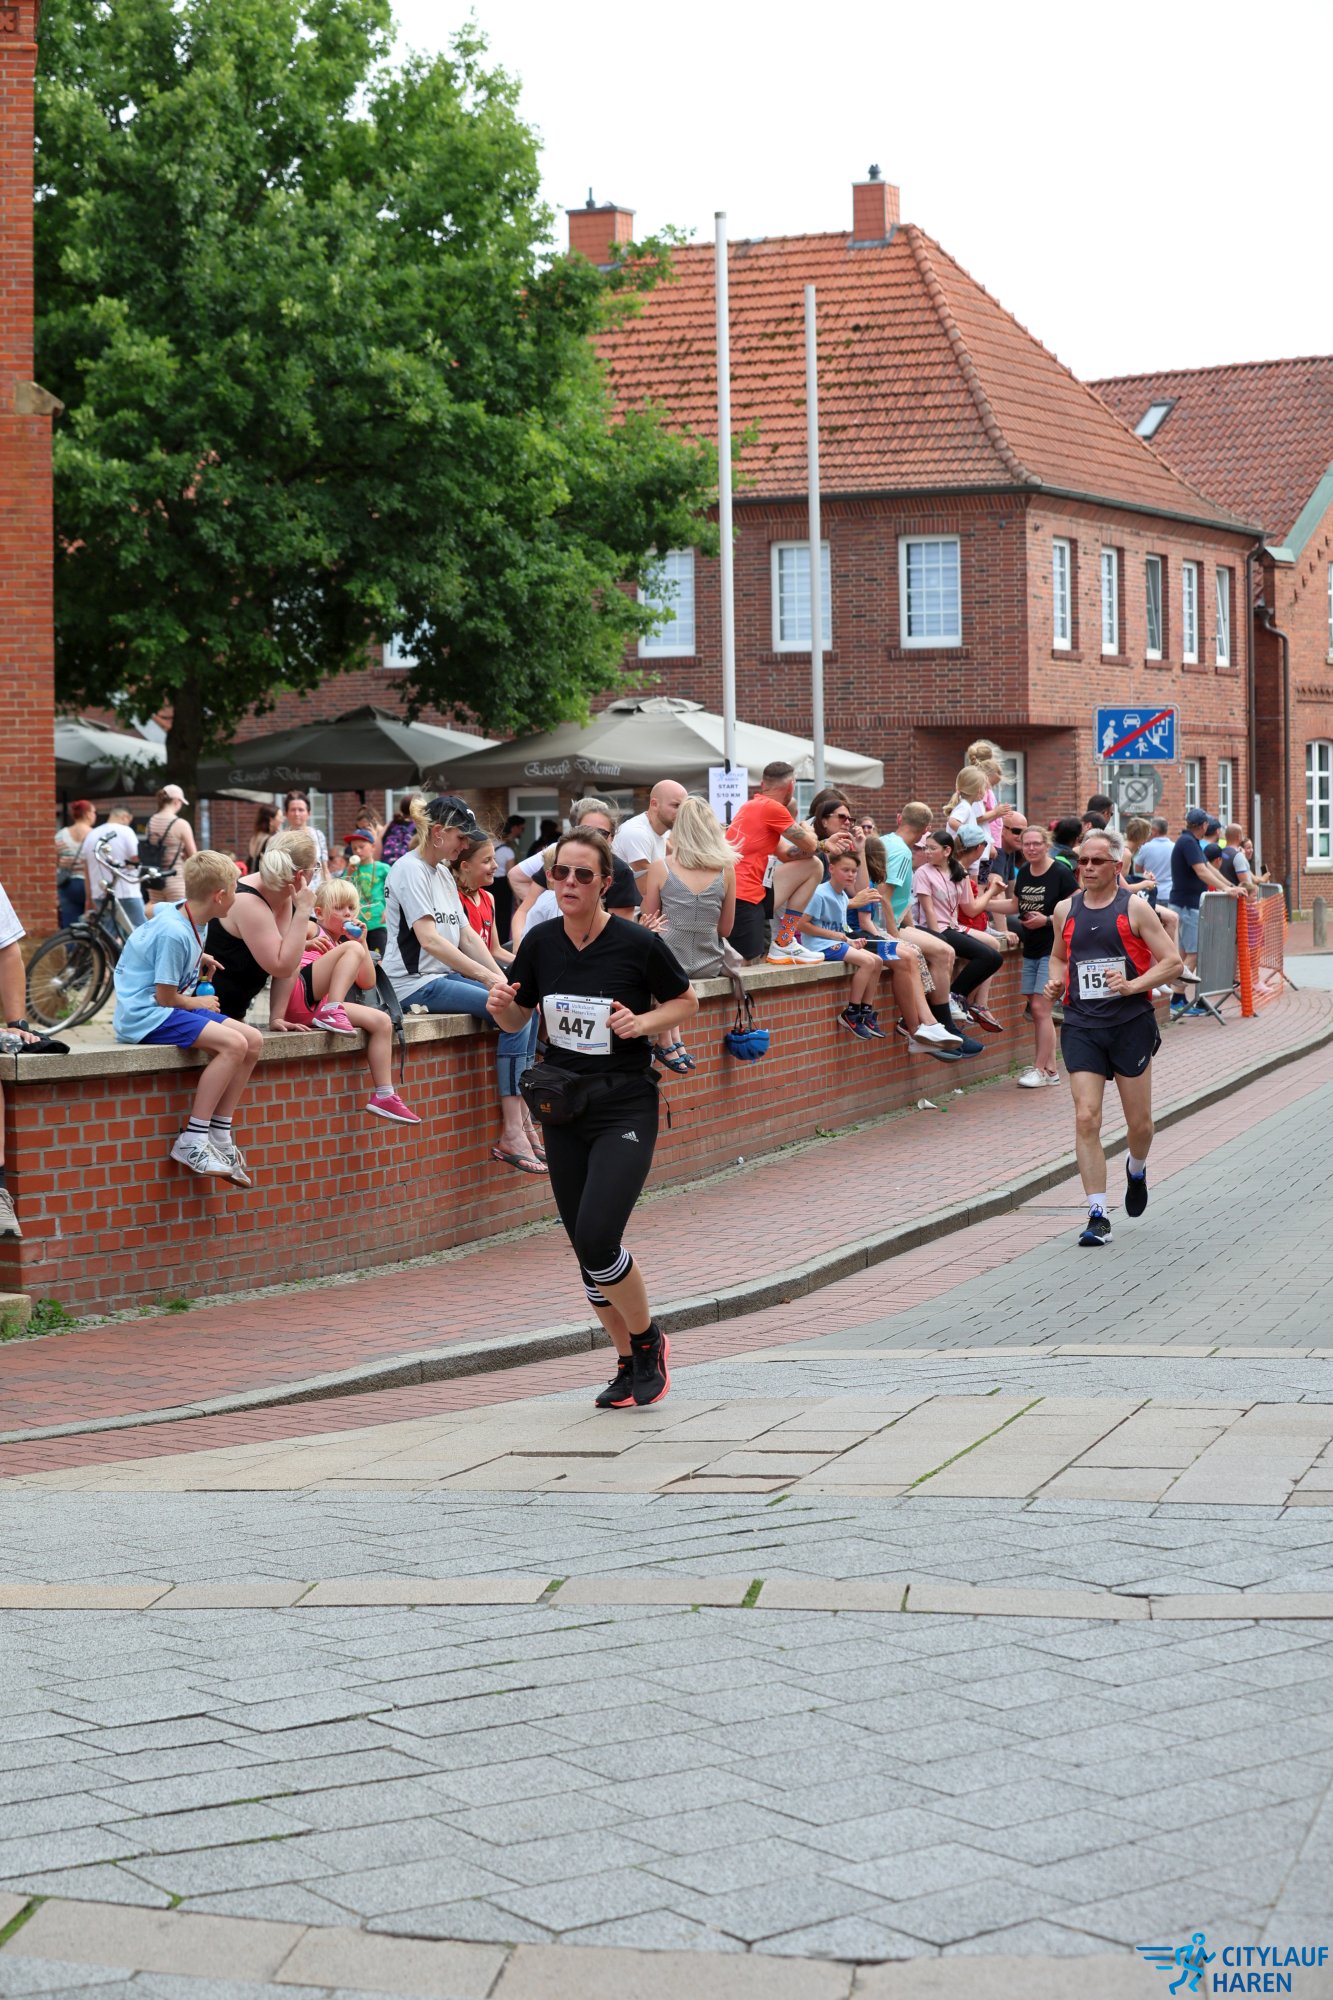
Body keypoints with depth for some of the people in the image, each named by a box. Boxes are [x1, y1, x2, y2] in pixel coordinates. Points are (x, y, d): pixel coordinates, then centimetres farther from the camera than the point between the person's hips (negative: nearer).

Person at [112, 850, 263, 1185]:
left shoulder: (189, 916, 6)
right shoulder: (174, 934, -22)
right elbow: (165, 997, -18)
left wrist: (198, 959, 21)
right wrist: (200, 1003, 0)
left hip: (166, 1010, 10)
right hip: (145, 1014, -10)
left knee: (253, 1041, 0)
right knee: (233, 1043, -27)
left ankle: (219, 1136, 4)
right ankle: (191, 1141, -23)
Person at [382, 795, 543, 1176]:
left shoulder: (444, 873, 18)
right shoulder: (410, 870, -11)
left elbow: (466, 934, 15)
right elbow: (429, 938, -21)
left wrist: (501, 977, 1)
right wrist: (486, 976, -24)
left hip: (445, 975, 9)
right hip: (415, 983, -9)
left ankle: (519, 1118, -4)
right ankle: (511, 1136, -23)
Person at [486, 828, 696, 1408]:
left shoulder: (638, 944, -11)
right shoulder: (540, 942, 0)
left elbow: (685, 1001, 4)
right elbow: (517, 1020, 12)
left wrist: (644, 1022, -15)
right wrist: (501, 1005, -11)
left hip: (626, 1110, -5)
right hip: (563, 1111, 5)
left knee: (596, 1237, -18)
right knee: (586, 1249, 8)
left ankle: (649, 1340, 7)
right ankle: (630, 1362, 25)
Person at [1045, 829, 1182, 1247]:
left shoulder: (1134, 908, -3)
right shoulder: (1066, 910, 7)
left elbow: (1172, 961, -4)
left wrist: (1132, 986, -18)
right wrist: (1055, 980, 3)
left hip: (1130, 1023, -2)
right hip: (1081, 1026, 2)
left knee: (1139, 1122, 6)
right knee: (1086, 1118, -11)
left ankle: (1136, 1170, 42)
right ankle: (1097, 1216, -7)